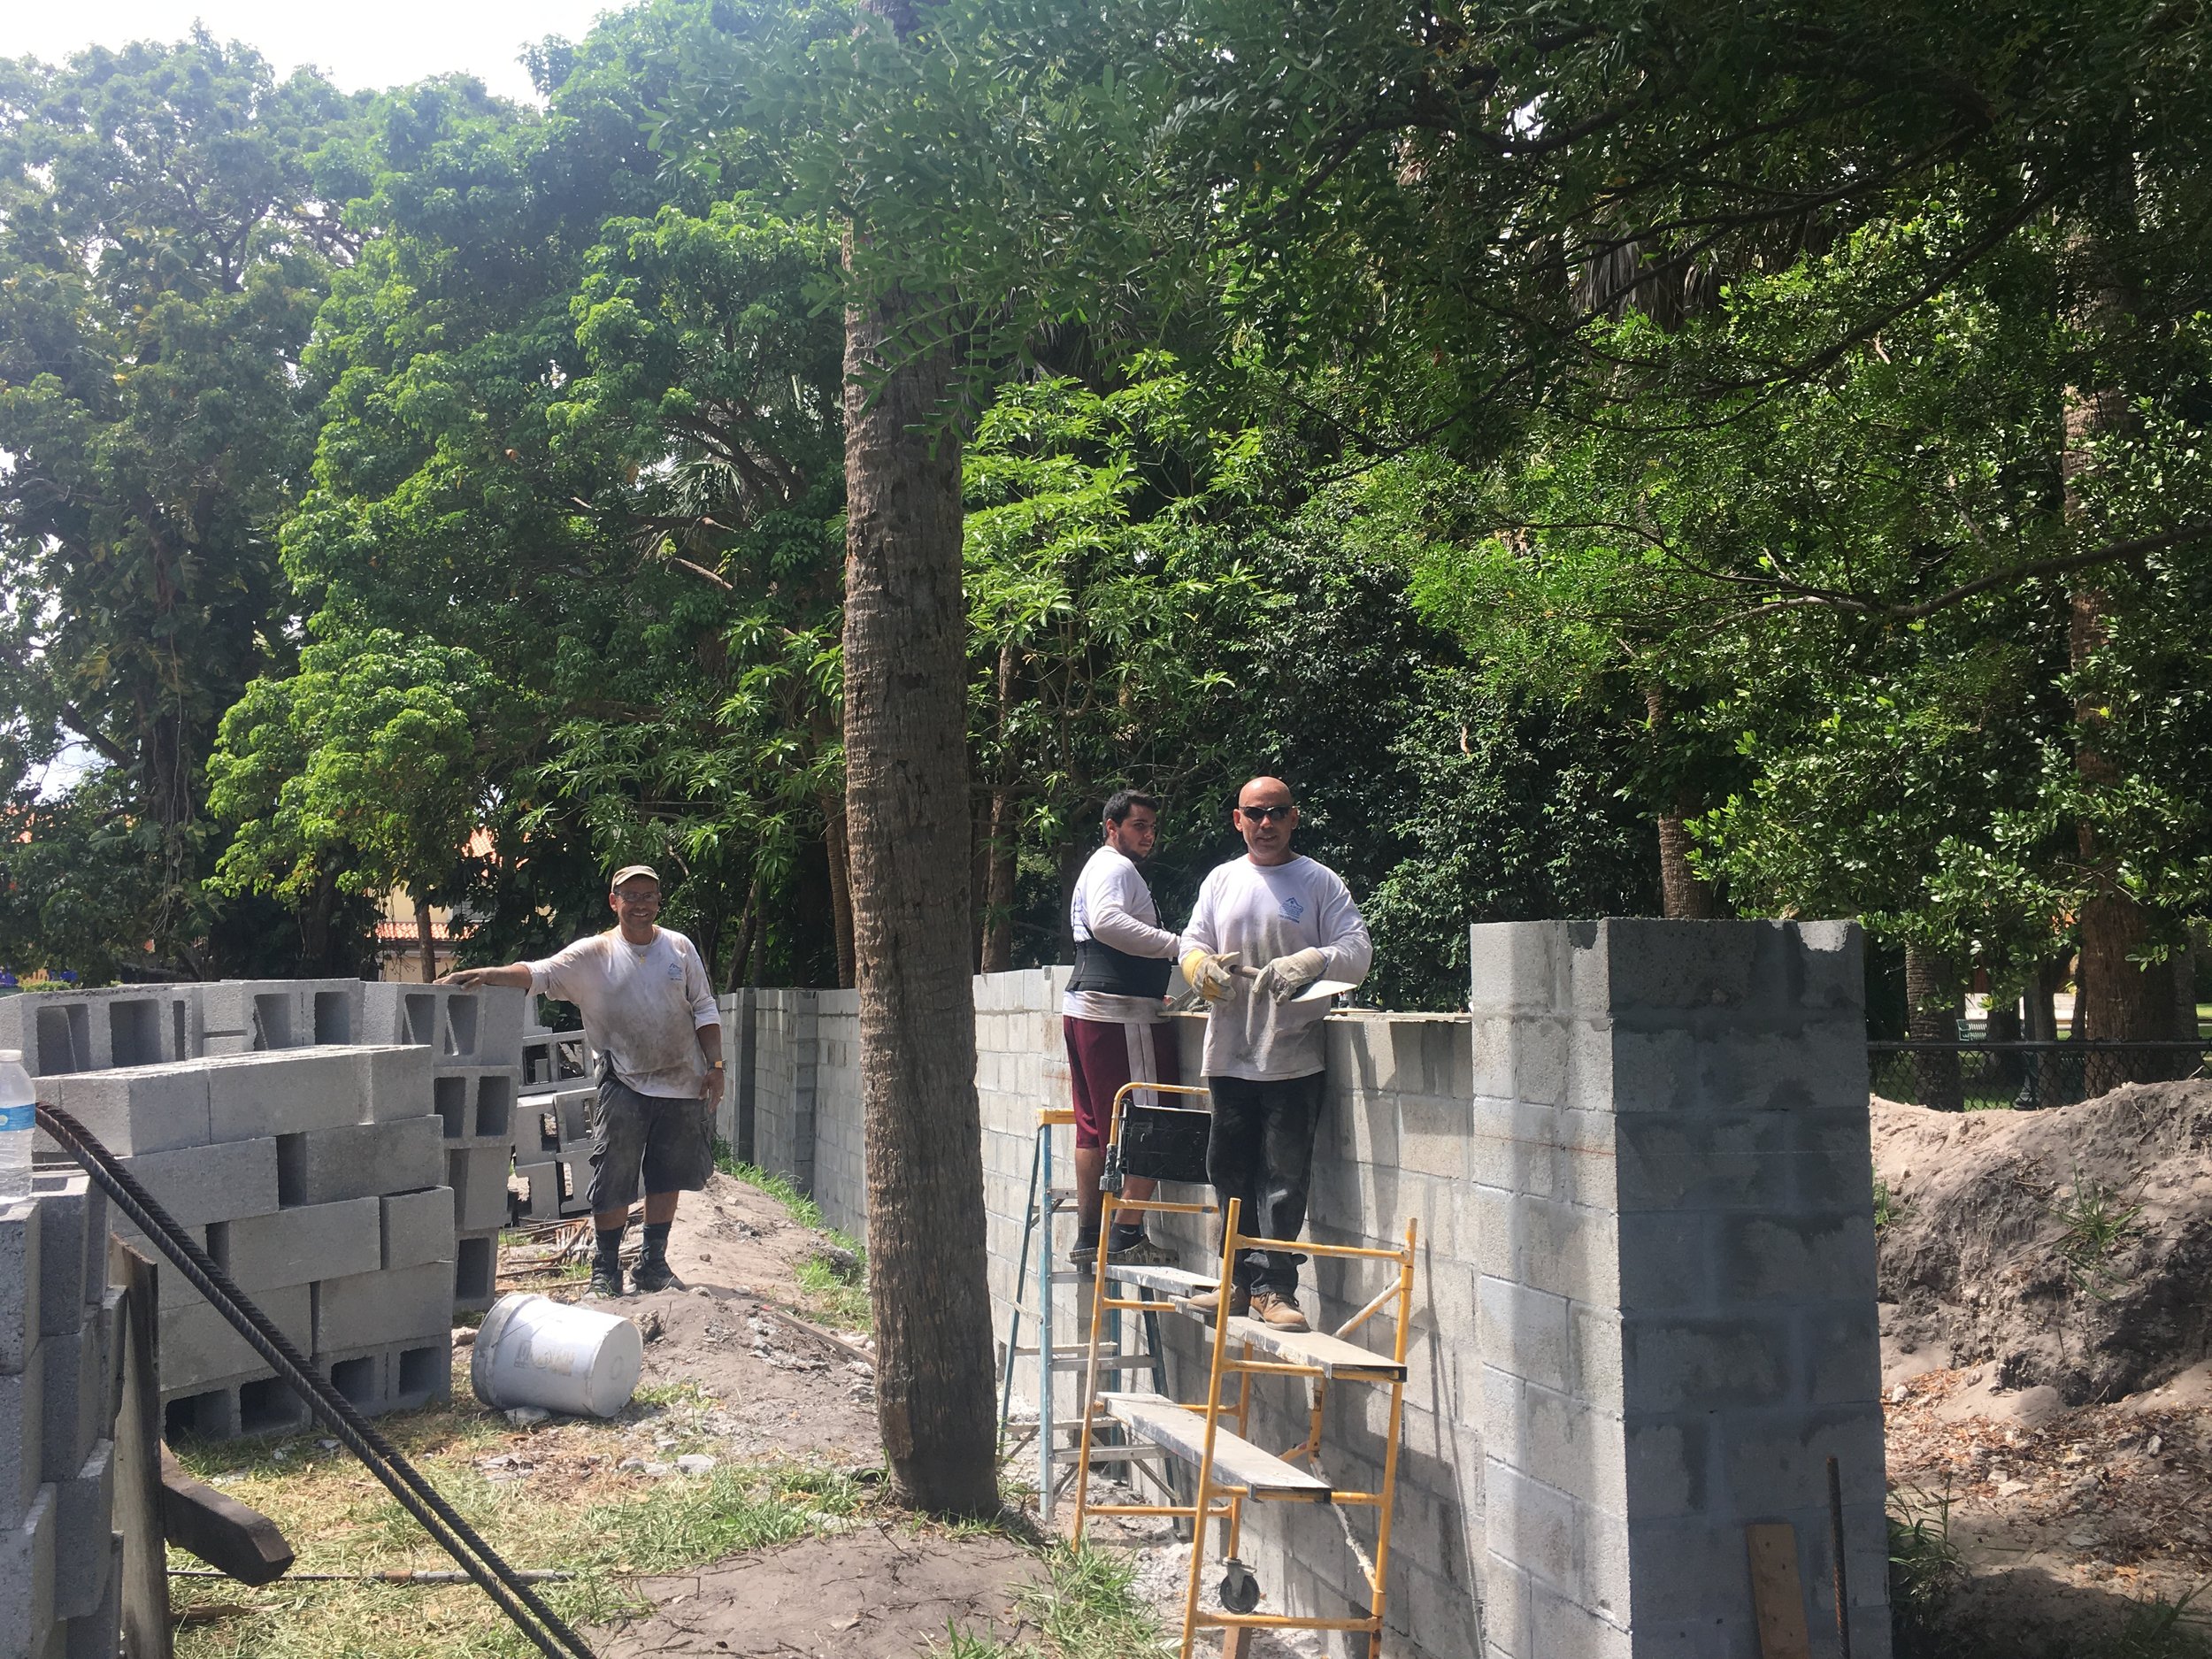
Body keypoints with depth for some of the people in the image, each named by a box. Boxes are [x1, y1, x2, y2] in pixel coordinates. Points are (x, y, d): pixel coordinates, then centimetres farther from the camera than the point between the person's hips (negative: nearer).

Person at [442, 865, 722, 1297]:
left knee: (666, 1178, 9)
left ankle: (654, 1264, 22)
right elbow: (540, 973, -12)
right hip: (624, 1085, -2)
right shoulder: (593, 954, -1)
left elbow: (705, 1010, 10)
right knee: (612, 1182, -4)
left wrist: (715, 1066, 3)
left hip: (681, 1083, 2)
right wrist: (490, 974, -29)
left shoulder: (680, 948, 7)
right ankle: (605, 1270, 10)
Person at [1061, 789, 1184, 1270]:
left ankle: (1088, 1238, 15)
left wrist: (1152, 993, 35)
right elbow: (1107, 922, -28)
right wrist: (1178, 946, -30)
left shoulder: (1098, 868, 26)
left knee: (1094, 1127, 11)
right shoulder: (1116, 868, -8)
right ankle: (1129, 1239, -8)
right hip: (1120, 1014, -11)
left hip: (1084, 1008, 11)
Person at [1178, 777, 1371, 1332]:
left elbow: (1357, 949, -6)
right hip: (1230, 1053, 4)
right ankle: (1241, 1281, 19)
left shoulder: (1319, 881, 1)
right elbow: (1191, 944, 11)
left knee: (1284, 1177, -4)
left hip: (1293, 1057, -4)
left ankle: (1274, 1286, 2)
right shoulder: (1221, 880, 13)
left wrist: (1309, 963, -25)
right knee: (1231, 1172, 9)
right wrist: (1204, 967, -13)